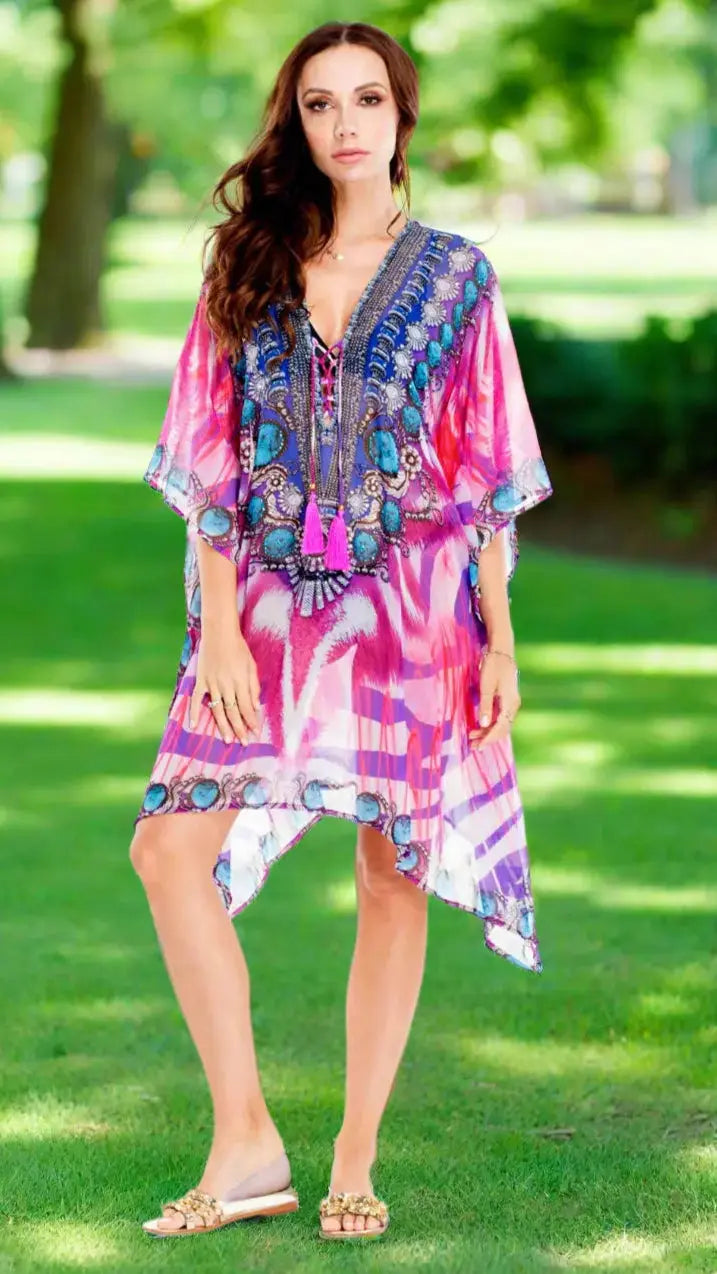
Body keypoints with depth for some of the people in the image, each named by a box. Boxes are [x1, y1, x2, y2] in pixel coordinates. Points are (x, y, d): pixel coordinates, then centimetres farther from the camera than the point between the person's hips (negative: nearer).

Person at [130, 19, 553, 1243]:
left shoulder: (453, 274, 3)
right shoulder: (246, 268, 6)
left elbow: (485, 476, 4)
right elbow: (211, 463, 3)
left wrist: (500, 643, -1)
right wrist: (217, 626, -6)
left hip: (409, 611, -1)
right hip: (269, 608, 2)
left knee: (393, 878, 1)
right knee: (172, 846, -11)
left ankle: (356, 1162, 13)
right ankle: (246, 1143, -3)